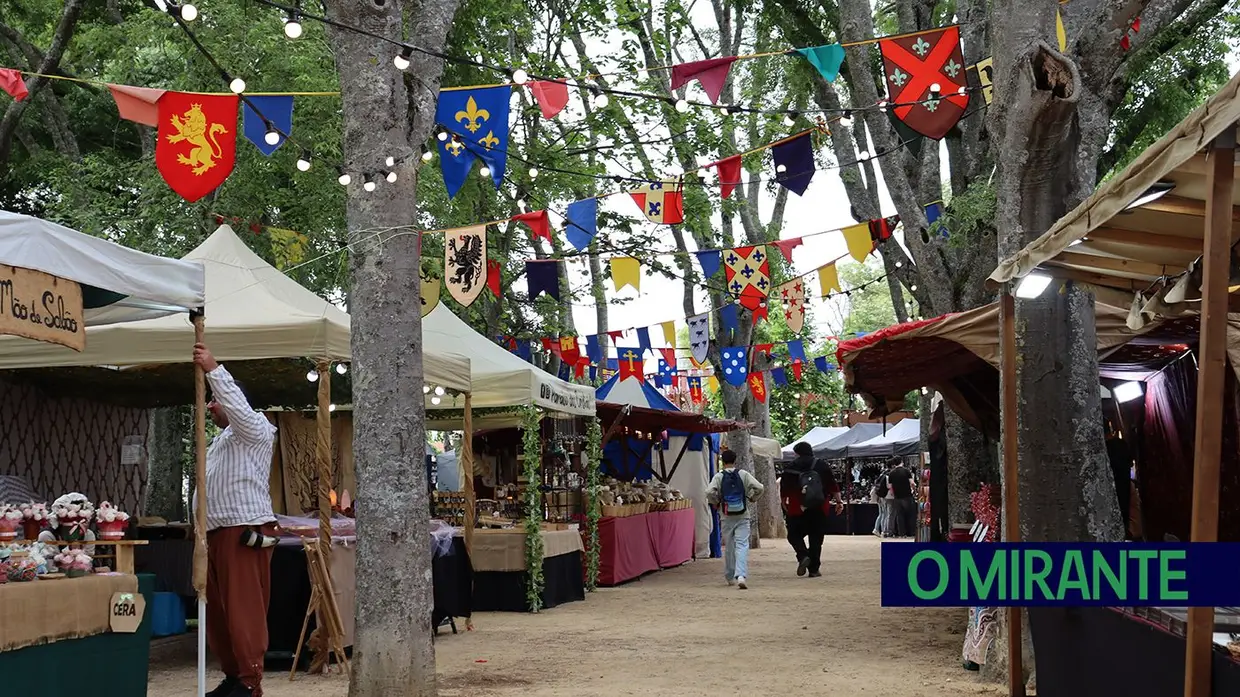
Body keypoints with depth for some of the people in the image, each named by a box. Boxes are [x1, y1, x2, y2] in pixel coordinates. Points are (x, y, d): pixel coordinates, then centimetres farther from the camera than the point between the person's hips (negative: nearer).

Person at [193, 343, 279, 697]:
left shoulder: (255, 429, 1)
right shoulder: (220, 441, 28)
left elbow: (238, 406, -21)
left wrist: (213, 369, -25)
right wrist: (201, 533, 20)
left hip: (244, 531, -10)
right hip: (215, 532, 10)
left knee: (245, 610, -12)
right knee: (216, 610, 9)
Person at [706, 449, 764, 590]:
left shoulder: (719, 476, -4)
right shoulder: (743, 474, -1)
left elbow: (709, 492, -17)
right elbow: (759, 488, -8)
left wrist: (716, 503, 1)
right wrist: (752, 498, 10)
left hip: (726, 517, 1)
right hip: (742, 517, -1)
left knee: (728, 547, 14)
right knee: (742, 545, -7)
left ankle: (730, 577, 25)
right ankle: (741, 575, -26)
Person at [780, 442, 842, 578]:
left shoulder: (790, 468, 0)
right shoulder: (822, 466, 7)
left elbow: (783, 491, 2)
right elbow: (834, 486, 5)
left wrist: (784, 506, 13)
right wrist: (838, 502, 10)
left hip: (797, 510, -2)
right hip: (820, 510, 2)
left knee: (794, 535, 10)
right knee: (816, 539, 8)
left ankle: (803, 556, -16)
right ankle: (814, 569, 7)